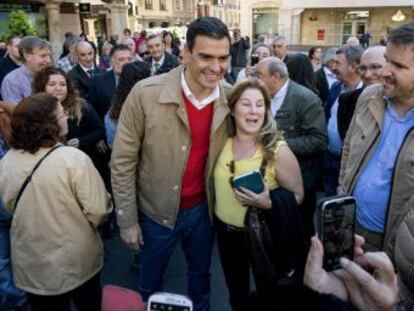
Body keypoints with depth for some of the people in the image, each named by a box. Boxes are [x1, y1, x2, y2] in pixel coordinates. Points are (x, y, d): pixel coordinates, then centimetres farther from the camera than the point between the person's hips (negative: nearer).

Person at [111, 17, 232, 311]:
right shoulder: (146, 93, -21)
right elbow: (123, 161, -13)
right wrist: (128, 219, -10)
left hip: (203, 208, 3)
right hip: (156, 211, -2)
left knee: (201, 277, 26)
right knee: (150, 284, 21)